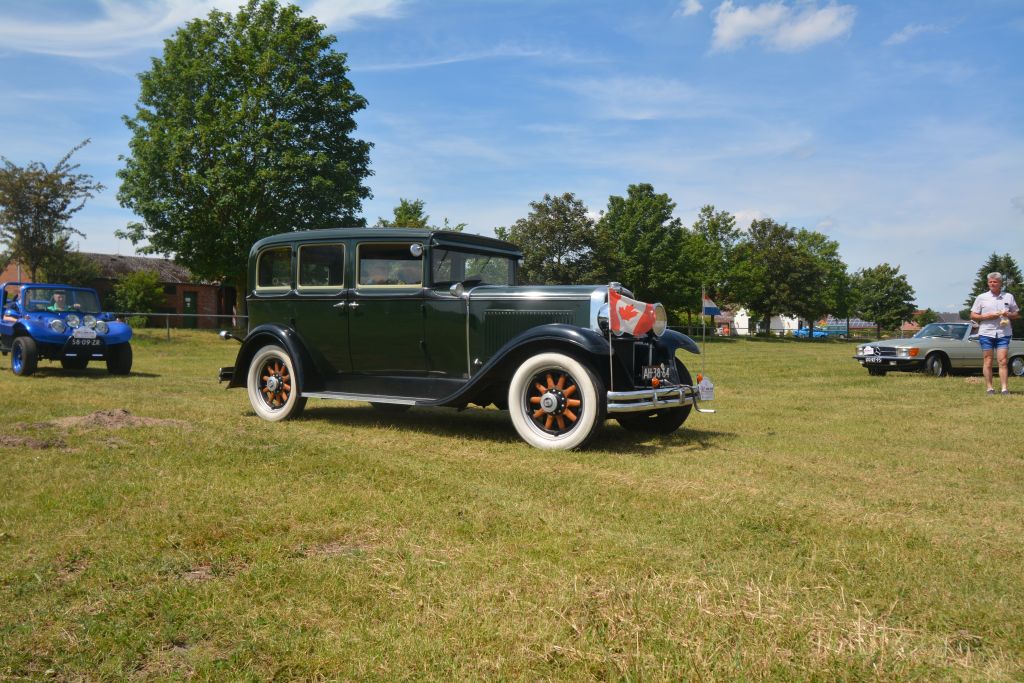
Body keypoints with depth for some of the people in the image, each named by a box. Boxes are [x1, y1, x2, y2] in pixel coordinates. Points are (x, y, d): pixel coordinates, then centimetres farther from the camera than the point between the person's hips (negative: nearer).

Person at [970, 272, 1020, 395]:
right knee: (988, 361, 1)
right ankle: (989, 387, 6)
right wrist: (986, 316, -10)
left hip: (1003, 333, 1)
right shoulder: (981, 297, 6)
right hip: (986, 333, -1)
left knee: (1003, 361, -5)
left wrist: (1009, 314, -5)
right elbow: (973, 316, 6)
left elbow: (1017, 314, 16)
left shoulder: (1009, 297, 11)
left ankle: (1004, 388, -5)